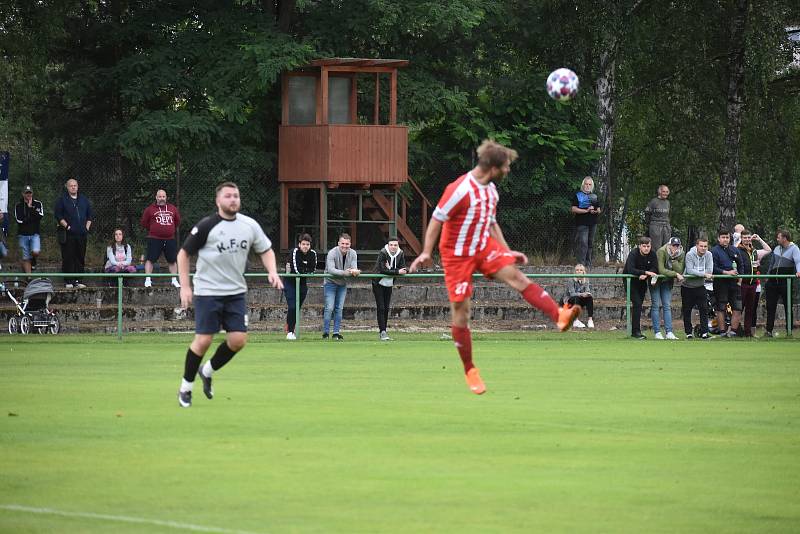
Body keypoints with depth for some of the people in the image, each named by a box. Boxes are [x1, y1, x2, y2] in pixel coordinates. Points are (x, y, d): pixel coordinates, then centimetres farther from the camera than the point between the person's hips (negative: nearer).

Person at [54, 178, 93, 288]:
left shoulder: (84, 199, 15)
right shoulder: (62, 199, 2)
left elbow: (90, 214, 19)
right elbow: (58, 215, -4)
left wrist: (87, 226, 7)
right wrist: (66, 226, -11)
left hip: (81, 233, 4)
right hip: (68, 234, -4)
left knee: (80, 258, 5)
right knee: (68, 258, -5)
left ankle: (77, 281, 9)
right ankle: (68, 281, -3)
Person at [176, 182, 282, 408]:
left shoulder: (250, 226, 3)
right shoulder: (207, 226, -10)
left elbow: (266, 250, 16)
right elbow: (183, 254, -2)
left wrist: (272, 271, -2)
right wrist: (185, 286, -8)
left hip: (236, 293, 4)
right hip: (208, 292, -4)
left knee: (238, 340, -5)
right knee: (203, 340, -9)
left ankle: (208, 371, 22)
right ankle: (186, 387, 10)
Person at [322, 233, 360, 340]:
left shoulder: (353, 254, -4)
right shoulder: (332, 253, -19)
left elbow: (354, 268, -11)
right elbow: (330, 270, -30)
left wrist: (355, 271, -37)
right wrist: (345, 272, -41)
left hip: (343, 283, 4)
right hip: (330, 282, -4)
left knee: (339, 308, 5)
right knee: (329, 308, -9)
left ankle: (337, 332, 9)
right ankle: (325, 332, -2)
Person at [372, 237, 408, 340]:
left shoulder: (400, 254, -3)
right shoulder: (383, 253, -19)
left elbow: (403, 269, -7)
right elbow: (383, 270, -26)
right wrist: (397, 272, -30)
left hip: (389, 284, 5)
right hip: (378, 283, -5)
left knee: (386, 308, 7)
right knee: (381, 307, -10)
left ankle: (383, 331, 14)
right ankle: (382, 332, -13)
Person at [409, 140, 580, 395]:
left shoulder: (491, 190, 4)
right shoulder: (460, 190, -22)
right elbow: (436, 220, -17)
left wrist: (508, 251, 14)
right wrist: (426, 253, -22)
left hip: (484, 247, 6)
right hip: (457, 255, -6)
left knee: (515, 275, -17)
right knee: (460, 310, -1)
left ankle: (559, 316, -32)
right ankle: (469, 371, 10)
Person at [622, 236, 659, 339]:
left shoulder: (652, 254, -8)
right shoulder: (633, 254, -23)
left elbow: (655, 269, -11)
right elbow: (630, 270, -35)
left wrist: (645, 275, -30)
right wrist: (646, 272, -40)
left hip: (642, 281, 5)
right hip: (630, 280, -5)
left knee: (638, 305, 9)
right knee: (637, 304, -15)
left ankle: (635, 330, 16)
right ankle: (636, 331, -16)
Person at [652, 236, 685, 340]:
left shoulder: (681, 255, -9)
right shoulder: (661, 252, -22)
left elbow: (679, 271, -20)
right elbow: (661, 270, -28)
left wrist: (673, 259, -29)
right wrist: (676, 274, -31)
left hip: (667, 281, 4)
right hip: (656, 280, -4)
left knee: (667, 306, -1)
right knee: (655, 306, -5)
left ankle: (669, 333, -5)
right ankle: (657, 333, -5)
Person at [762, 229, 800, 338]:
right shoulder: (777, 249, 17)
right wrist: (767, 276, 23)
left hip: (786, 283, -6)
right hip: (773, 281, 6)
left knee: (788, 306, 1)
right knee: (770, 306, 3)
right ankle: (769, 330, 6)